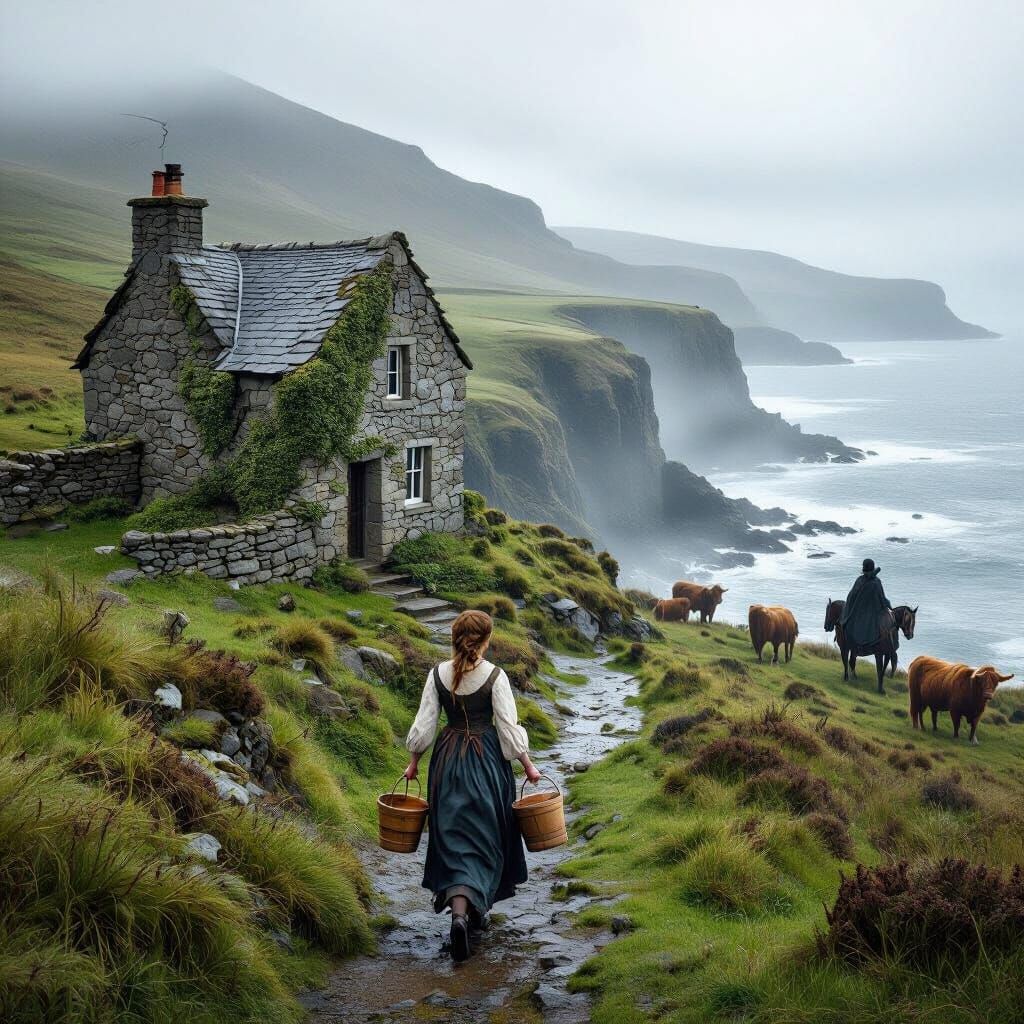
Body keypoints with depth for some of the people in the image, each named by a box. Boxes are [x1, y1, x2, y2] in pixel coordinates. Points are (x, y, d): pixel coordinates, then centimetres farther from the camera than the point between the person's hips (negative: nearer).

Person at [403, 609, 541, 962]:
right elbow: (508, 725, -10)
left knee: (452, 834, 6)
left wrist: (413, 762, 12)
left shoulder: (438, 674, -4)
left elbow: (424, 724, -1)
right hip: (486, 759, -2)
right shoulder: (494, 676, -12)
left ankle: (459, 911, -9)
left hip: (448, 759, 2)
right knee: (483, 834, 14)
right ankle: (477, 908, 19)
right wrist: (527, 764, 1)